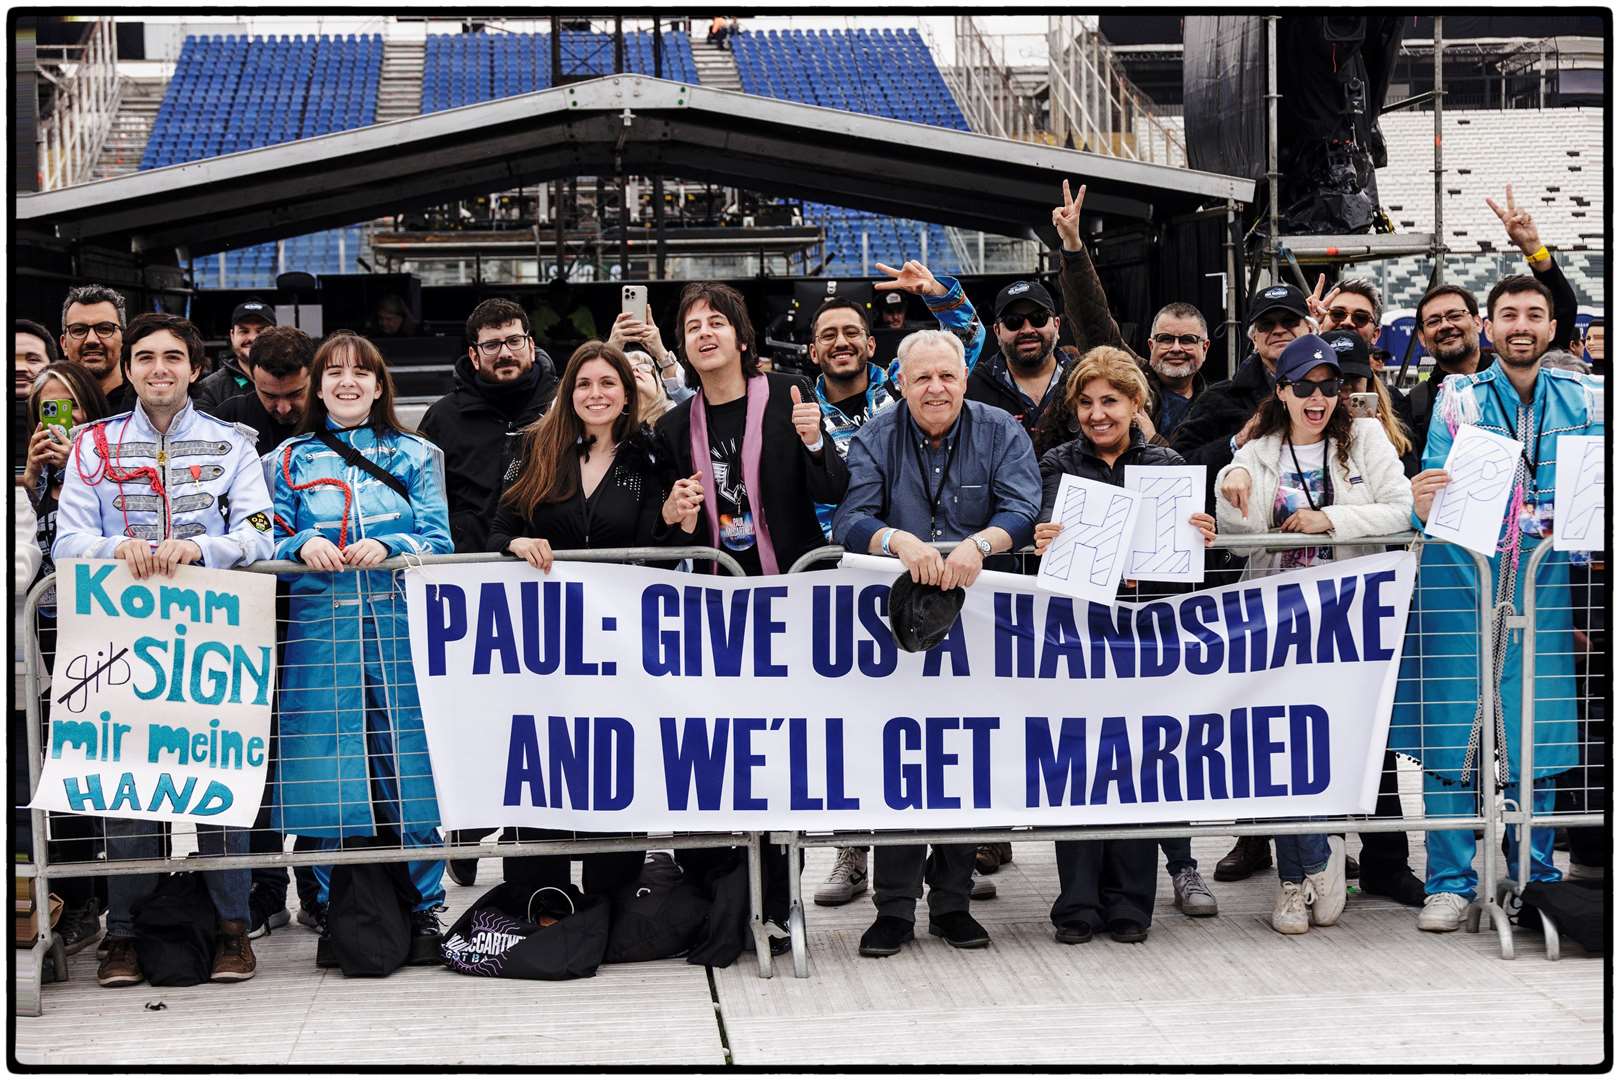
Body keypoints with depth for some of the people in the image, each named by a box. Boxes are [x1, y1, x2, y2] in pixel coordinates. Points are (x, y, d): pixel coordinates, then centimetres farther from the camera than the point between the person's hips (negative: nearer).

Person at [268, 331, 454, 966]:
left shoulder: (416, 456, 13)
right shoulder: (289, 460, 13)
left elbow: (439, 541, 5)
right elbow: (270, 544, 8)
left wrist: (387, 547, -13)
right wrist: (304, 546, -13)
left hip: (401, 628, 0)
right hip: (321, 627, 0)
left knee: (411, 774, -3)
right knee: (331, 772, -2)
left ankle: (423, 912, 7)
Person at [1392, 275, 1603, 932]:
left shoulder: (1584, 400, 9)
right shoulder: (1458, 399, 5)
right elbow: (1434, 494, -3)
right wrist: (1421, 505, -26)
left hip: (1544, 577, 1)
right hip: (1461, 575, -1)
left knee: (1537, 728, 4)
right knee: (1450, 729, -2)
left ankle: (1536, 877, 17)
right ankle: (1451, 882, 5)